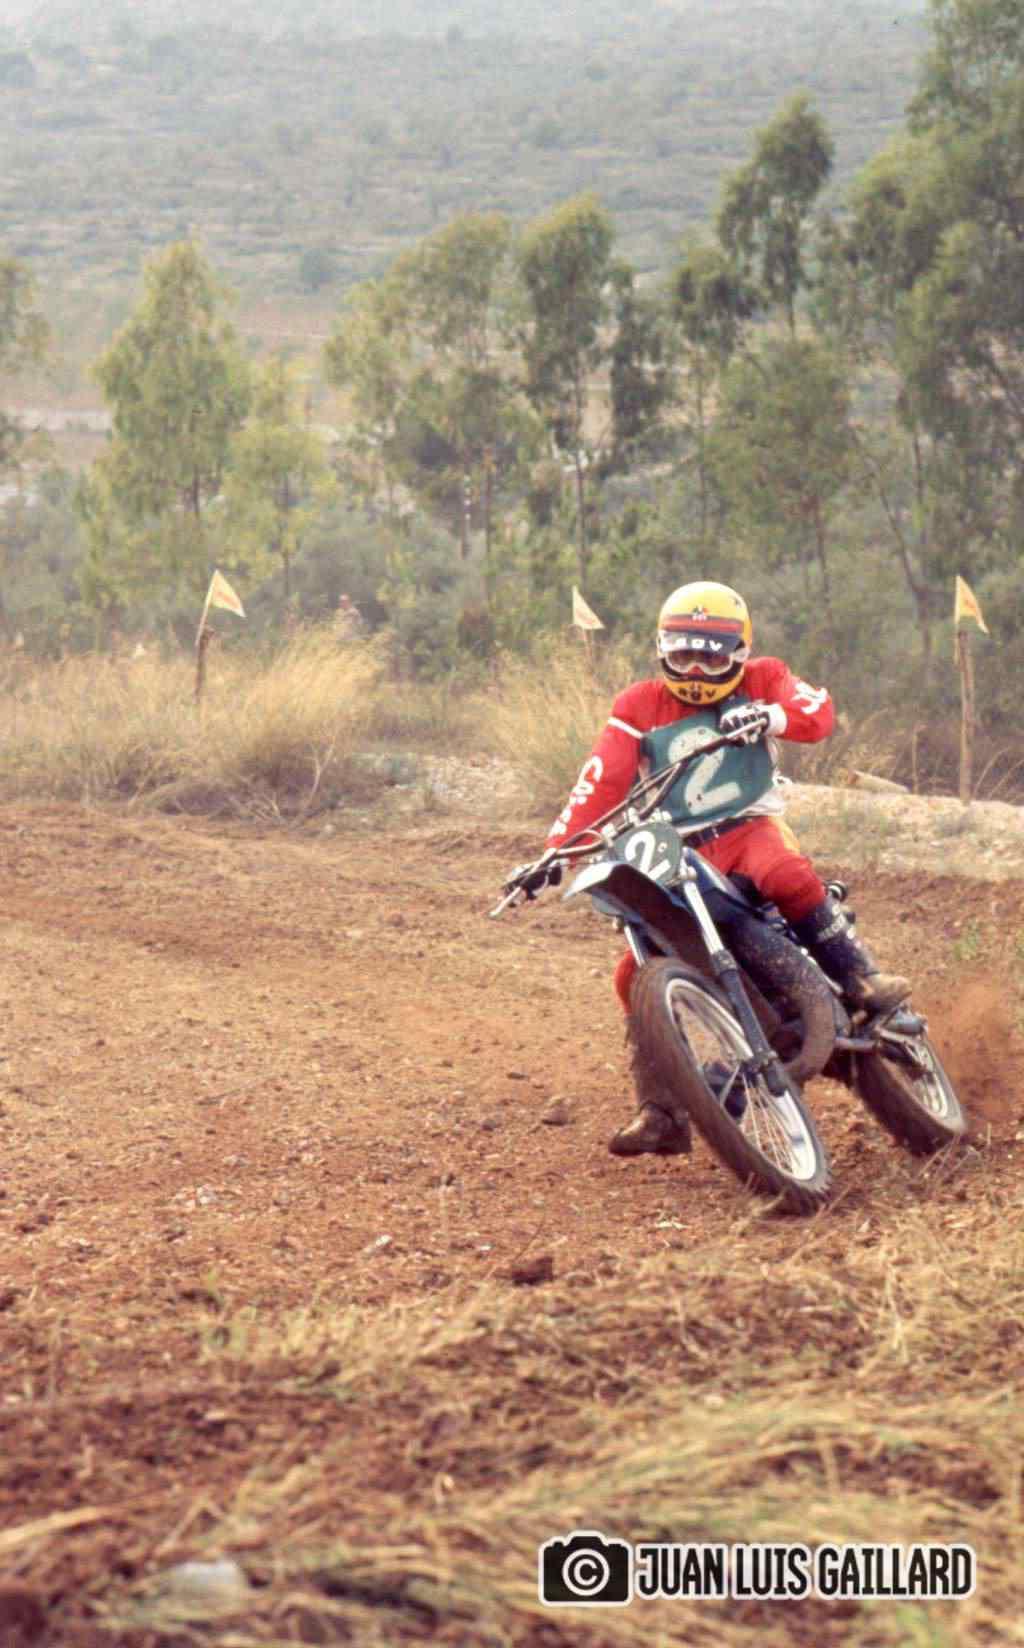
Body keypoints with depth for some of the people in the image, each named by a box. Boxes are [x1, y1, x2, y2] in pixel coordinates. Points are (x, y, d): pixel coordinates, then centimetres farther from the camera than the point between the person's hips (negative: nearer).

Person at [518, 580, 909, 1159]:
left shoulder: (760, 680, 7)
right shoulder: (639, 708, 10)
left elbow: (818, 710, -10)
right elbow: (601, 782, 1)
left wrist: (769, 715, -31)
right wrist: (557, 850, -12)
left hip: (750, 827, -2)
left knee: (787, 875, -38)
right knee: (638, 976, -10)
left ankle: (862, 976, -26)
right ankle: (661, 1114, -2)